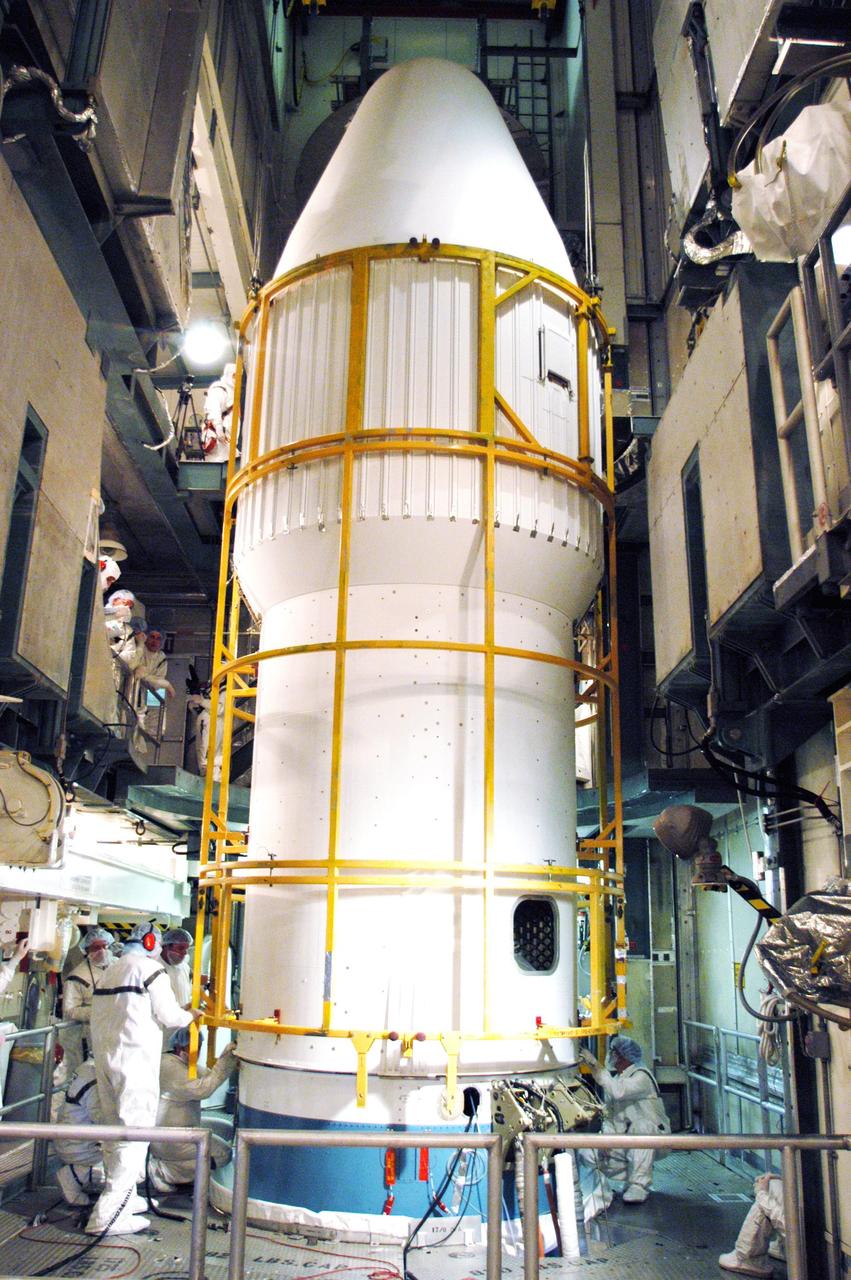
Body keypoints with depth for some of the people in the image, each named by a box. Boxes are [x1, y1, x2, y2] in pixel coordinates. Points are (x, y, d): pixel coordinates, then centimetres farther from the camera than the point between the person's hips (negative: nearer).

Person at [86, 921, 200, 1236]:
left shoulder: (111, 972, 17)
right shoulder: (150, 968, -7)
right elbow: (169, 1016, -7)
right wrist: (191, 1016, 12)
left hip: (104, 1055, 8)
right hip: (135, 1059, -8)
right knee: (136, 1132, -5)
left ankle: (124, 1197, 28)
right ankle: (109, 1215, -7)